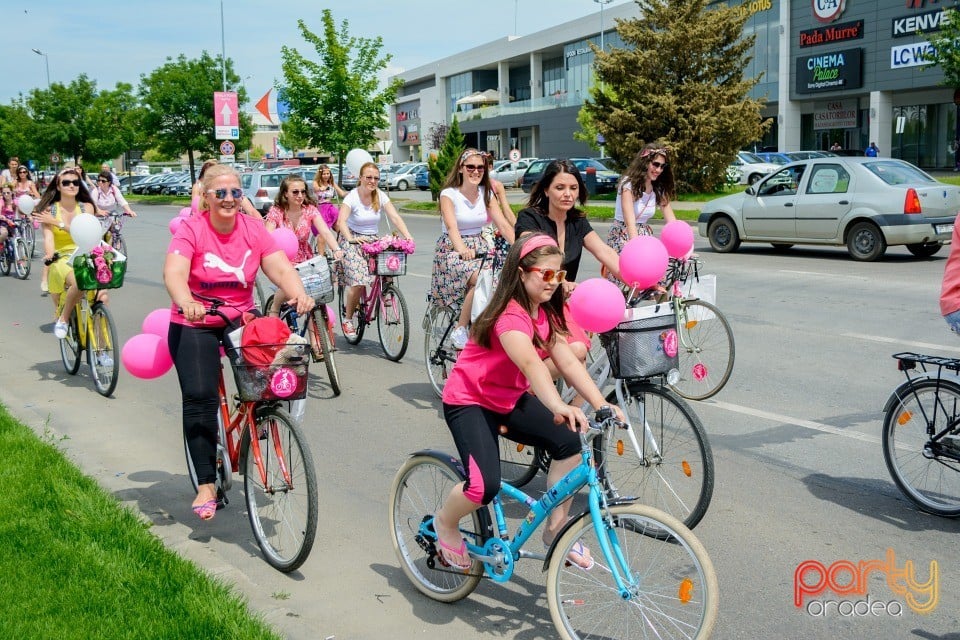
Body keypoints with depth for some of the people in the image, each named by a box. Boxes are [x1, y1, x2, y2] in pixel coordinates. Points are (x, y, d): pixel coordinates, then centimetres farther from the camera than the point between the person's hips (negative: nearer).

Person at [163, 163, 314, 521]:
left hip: (242, 320, 3)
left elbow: (280, 268, -13)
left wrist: (299, 295, -34)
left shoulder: (253, 229, -3)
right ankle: (206, 485, -7)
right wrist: (186, 303, -48)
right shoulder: (191, 229, -13)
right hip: (195, 325, -3)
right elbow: (174, 272, -27)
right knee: (199, 396, -16)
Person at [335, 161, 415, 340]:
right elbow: (341, 221, -24)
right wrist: (350, 238, -43)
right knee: (357, 282, -19)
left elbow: (395, 217, -8)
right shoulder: (352, 197, -11)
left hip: (373, 241, 4)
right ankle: (348, 320, 2)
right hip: (353, 241, -4)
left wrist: (407, 236, -25)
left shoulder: (381, 196, 1)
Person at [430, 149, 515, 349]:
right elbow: (452, 226, -23)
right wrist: (462, 249, -44)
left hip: (479, 248, 5)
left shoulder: (486, 194, 7)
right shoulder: (449, 194, -7)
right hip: (452, 250, -5)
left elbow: (503, 225, -2)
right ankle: (459, 331, -17)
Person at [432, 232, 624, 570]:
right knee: (485, 486, -25)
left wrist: (601, 404, -20)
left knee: (570, 442, -13)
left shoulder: (546, 314, 0)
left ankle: (555, 529, 5)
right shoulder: (510, 316, -27)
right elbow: (531, 363, -45)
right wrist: (559, 407, -60)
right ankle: (445, 523, 10)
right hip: (468, 402, -8)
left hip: (510, 400, 8)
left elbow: (569, 362, -8)